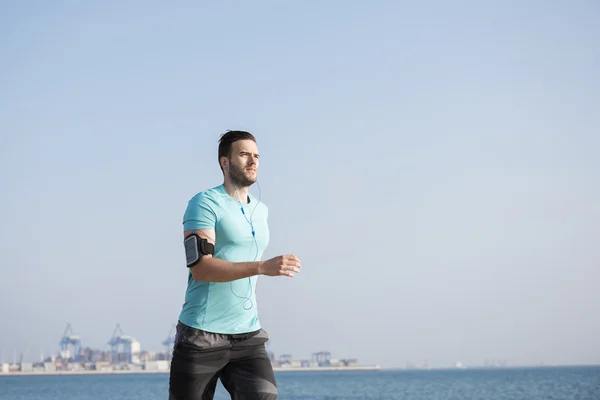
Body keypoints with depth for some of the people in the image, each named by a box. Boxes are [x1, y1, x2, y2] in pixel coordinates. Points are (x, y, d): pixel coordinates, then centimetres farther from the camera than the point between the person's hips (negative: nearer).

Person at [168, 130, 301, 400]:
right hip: (202, 336, -5)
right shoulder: (204, 204, -9)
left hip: (248, 336, 5)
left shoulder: (261, 210, 14)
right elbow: (200, 267, -22)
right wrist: (263, 267, -29)